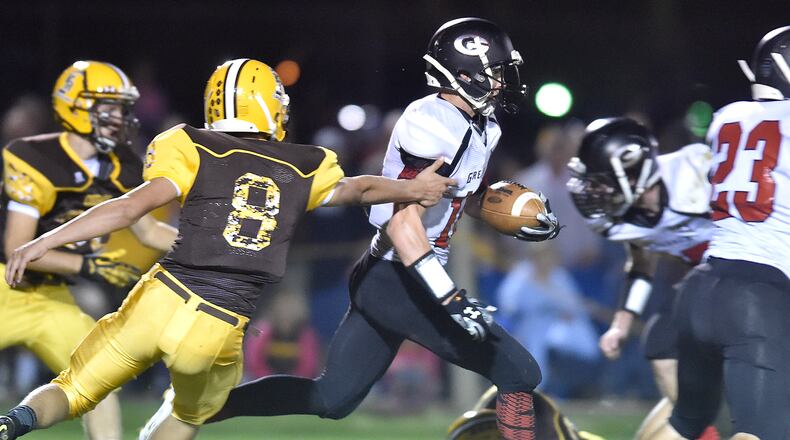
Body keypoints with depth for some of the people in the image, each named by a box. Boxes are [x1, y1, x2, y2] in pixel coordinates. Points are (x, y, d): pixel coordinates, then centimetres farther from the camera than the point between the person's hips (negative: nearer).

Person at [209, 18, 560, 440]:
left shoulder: (479, 130, 10)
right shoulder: (435, 127, -20)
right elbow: (403, 223, -26)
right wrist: (450, 297, -31)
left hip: (381, 279, 10)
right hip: (399, 282, -10)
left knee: (331, 400, 13)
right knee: (519, 375, -6)